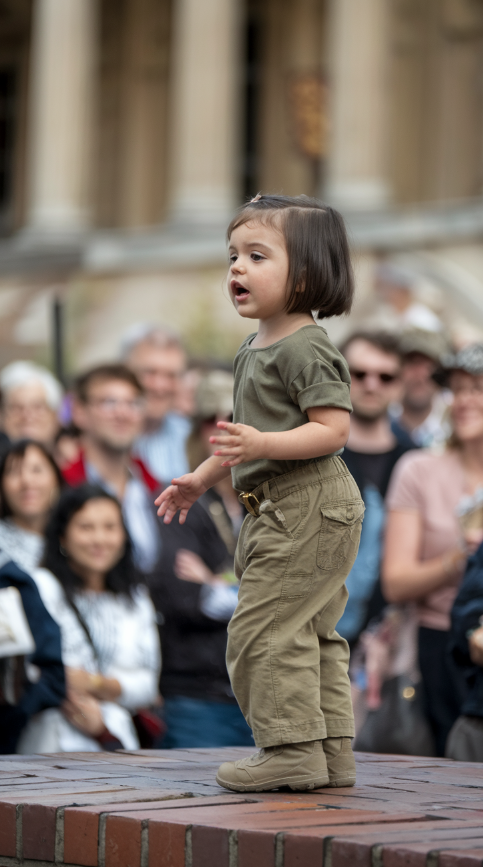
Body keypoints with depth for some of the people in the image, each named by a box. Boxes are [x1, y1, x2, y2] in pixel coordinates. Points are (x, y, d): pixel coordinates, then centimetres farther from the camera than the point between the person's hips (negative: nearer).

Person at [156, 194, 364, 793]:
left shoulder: (306, 349, -15)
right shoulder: (254, 351, 17)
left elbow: (333, 429, -22)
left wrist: (261, 445, -30)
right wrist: (200, 479, 27)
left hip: (307, 507, -11)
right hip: (277, 512, 11)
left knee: (262, 630, -11)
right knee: (311, 634, 12)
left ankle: (292, 749, -7)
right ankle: (331, 754, 17)